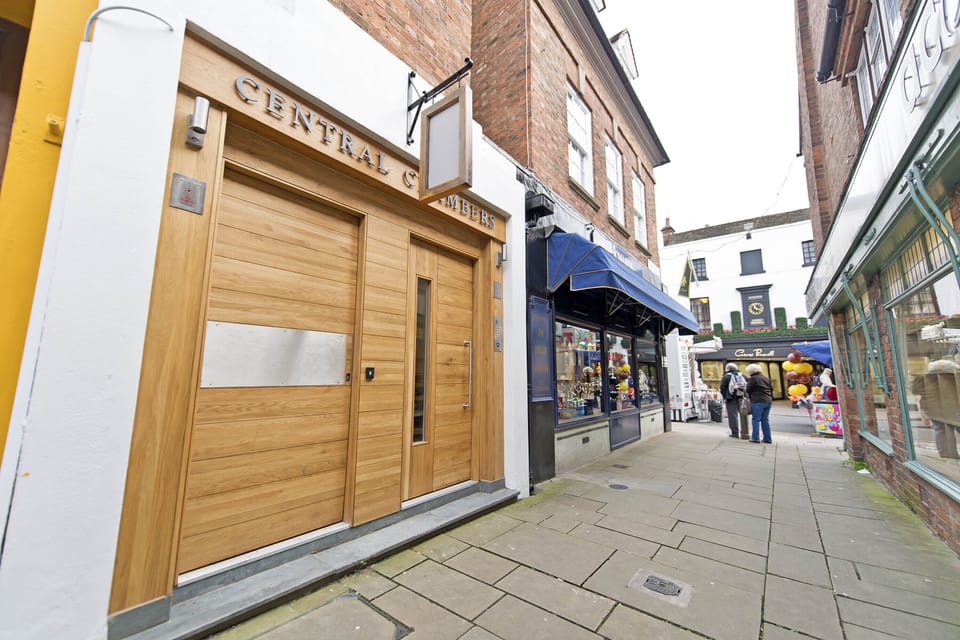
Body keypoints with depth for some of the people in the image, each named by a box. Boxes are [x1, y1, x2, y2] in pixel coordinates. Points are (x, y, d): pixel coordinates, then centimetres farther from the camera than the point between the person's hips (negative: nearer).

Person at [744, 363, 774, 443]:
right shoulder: (766, 378, 15)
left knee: (756, 420, -2)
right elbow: (771, 389, 19)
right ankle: (767, 438, 14)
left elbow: (747, 389, -8)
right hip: (768, 401, 7)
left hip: (758, 401, -7)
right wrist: (771, 399, 25)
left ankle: (755, 438, -2)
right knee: (765, 420, 12)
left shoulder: (753, 379, -9)